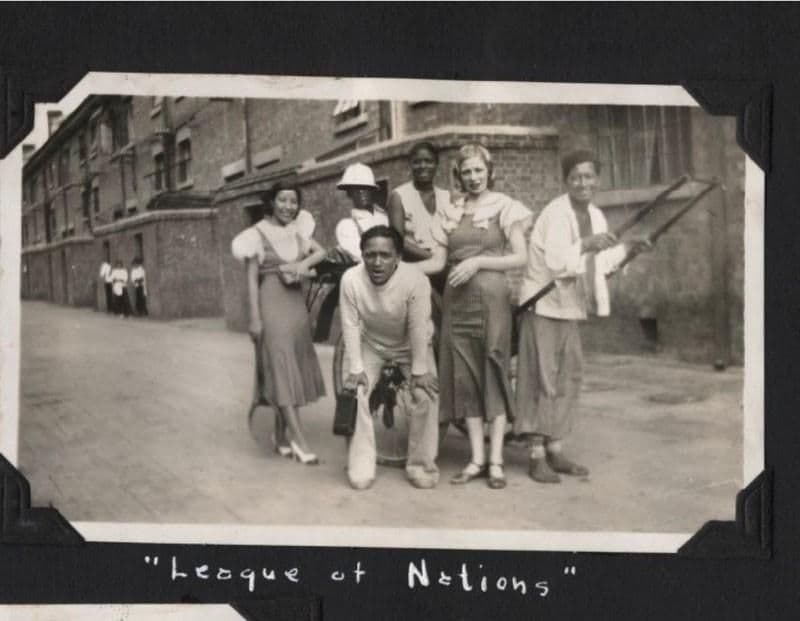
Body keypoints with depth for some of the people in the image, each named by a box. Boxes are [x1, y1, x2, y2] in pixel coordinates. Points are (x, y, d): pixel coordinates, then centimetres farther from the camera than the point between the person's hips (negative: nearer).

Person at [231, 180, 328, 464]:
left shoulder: (298, 229, 10)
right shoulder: (258, 234, -5)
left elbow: (321, 252, 6)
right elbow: (252, 278, -7)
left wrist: (304, 263, -14)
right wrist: (254, 318, -13)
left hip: (297, 303, 6)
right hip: (272, 304, -6)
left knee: (294, 369, 8)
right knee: (281, 369, -8)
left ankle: (281, 437, 18)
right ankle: (299, 439, -12)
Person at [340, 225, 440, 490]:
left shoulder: (416, 280, -33)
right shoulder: (351, 279, -28)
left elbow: (418, 328, -25)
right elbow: (351, 326, -19)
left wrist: (419, 371, -21)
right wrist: (355, 368, -18)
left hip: (411, 346, -1)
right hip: (370, 344, 2)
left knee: (425, 396, -16)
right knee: (355, 394, -15)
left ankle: (420, 465, 3)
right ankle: (361, 467, 0)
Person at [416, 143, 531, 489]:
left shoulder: (505, 207, 2)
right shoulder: (450, 213, 13)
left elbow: (520, 257, -4)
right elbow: (437, 262, 9)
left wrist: (478, 261, -14)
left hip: (491, 299, -4)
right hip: (457, 301, 4)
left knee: (493, 375, -2)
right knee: (464, 377, 3)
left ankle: (496, 460, 4)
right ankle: (477, 458, 11)